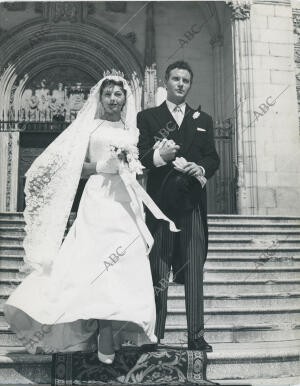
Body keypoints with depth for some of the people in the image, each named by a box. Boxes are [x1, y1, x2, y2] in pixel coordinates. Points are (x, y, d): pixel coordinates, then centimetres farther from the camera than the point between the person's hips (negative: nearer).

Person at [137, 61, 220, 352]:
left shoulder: (203, 120, 20)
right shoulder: (147, 117, 12)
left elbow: (213, 157, 12)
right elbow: (140, 157, 1)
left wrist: (202, 168, -10)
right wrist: (159, 157, -19)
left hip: (192, 203, 2)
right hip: (161, 202, -2)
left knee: (194, 271, 1)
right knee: (157, 272, 0)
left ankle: (196, 336, 7)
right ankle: (154, 336, 6)